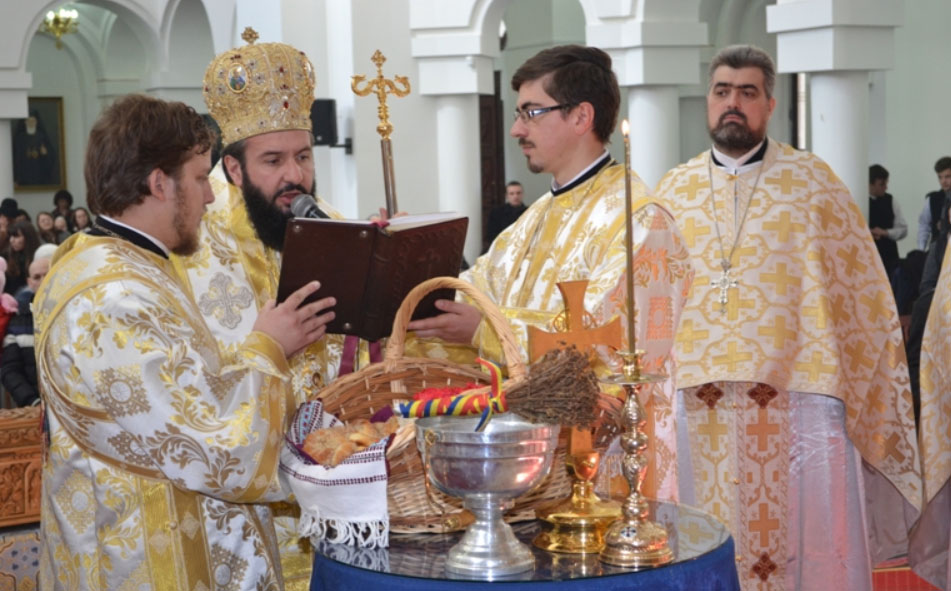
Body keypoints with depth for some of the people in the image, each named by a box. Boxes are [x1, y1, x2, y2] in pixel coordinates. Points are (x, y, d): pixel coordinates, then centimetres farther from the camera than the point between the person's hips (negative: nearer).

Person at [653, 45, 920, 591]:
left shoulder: (813, 181, 3)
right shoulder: (673, 192, 10)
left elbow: (861, 291, 3)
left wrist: (852, 387, -4)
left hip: (798, 393, -2)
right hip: (697, 399, 2)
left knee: (808, 543, 1)